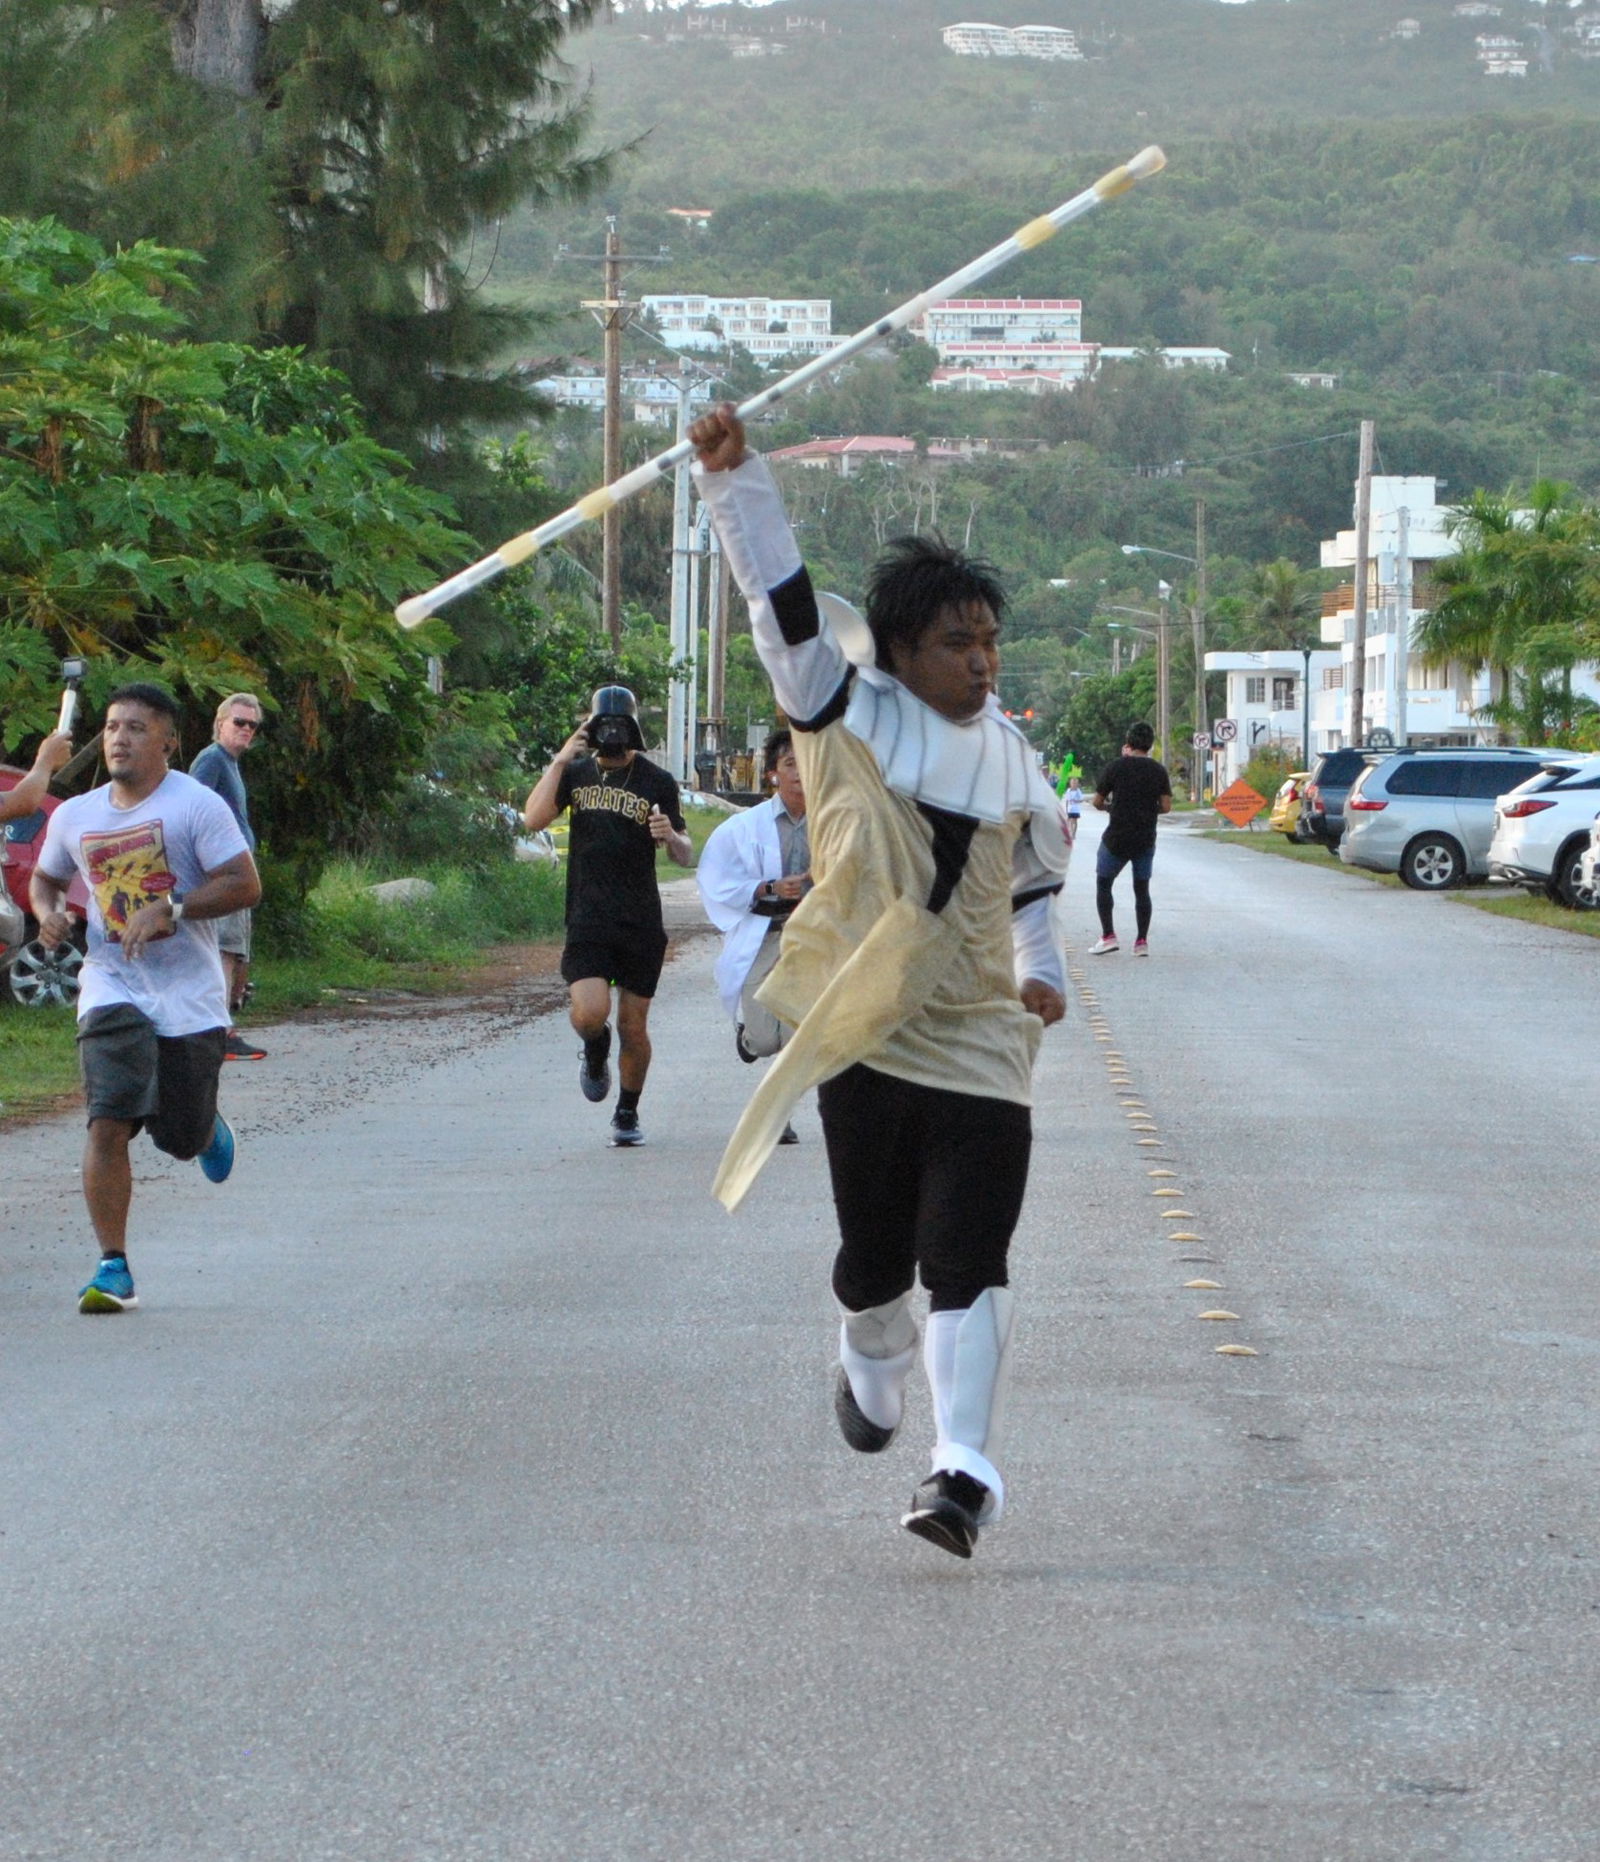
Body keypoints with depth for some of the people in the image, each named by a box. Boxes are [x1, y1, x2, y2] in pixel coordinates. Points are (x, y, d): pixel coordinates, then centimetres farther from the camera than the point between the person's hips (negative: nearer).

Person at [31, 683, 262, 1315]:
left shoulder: (197, 805, -7)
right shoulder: (74, 817, 8)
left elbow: (244, 884, -11)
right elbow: (44, 878, 23)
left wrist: (169, 910, -23)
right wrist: (48, 913, 0)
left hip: (189, 993, -2)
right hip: (112, 986, 2)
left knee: (182, 1138, 6)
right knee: (108, 1124, -15)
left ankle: (209, 1128, 45)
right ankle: (113, 1268, -10)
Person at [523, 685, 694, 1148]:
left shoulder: (657, 782, 4)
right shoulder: (576, 773, 9)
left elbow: (686, 857, 6)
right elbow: (534, 819, -7)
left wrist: (671, 837, -17)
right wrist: (560, 761, -11)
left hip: (641, 923, 0)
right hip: (588, 919, 0)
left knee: (633, 1028, 4)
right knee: (589, 1014, -18)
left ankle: (628, 1113, 25)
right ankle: (595, 1052, 18)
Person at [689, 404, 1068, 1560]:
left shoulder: (1012, 760, 7)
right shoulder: (847, 717, -3)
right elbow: (783, 597, -13)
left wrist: (1041, 971, 16)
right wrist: (735, 478, -22)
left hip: (979, 1044, 1)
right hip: (862, 1035, -1)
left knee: (968, 1265, -11)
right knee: (875, 1258, 10)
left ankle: (967, 1472, -12)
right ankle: (872, 1370, 44)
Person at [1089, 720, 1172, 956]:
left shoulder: (1115, 767, -7)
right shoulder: (1158, 770, 1)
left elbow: (1097, 802, -2)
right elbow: (1166, 806, 0)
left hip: (1116, 838, -3)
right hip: (1146, 839, 3)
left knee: (1103, 884, 11)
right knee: (1142, 888, 12)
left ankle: (1108, 936, 0)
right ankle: (1142, 941, 8)